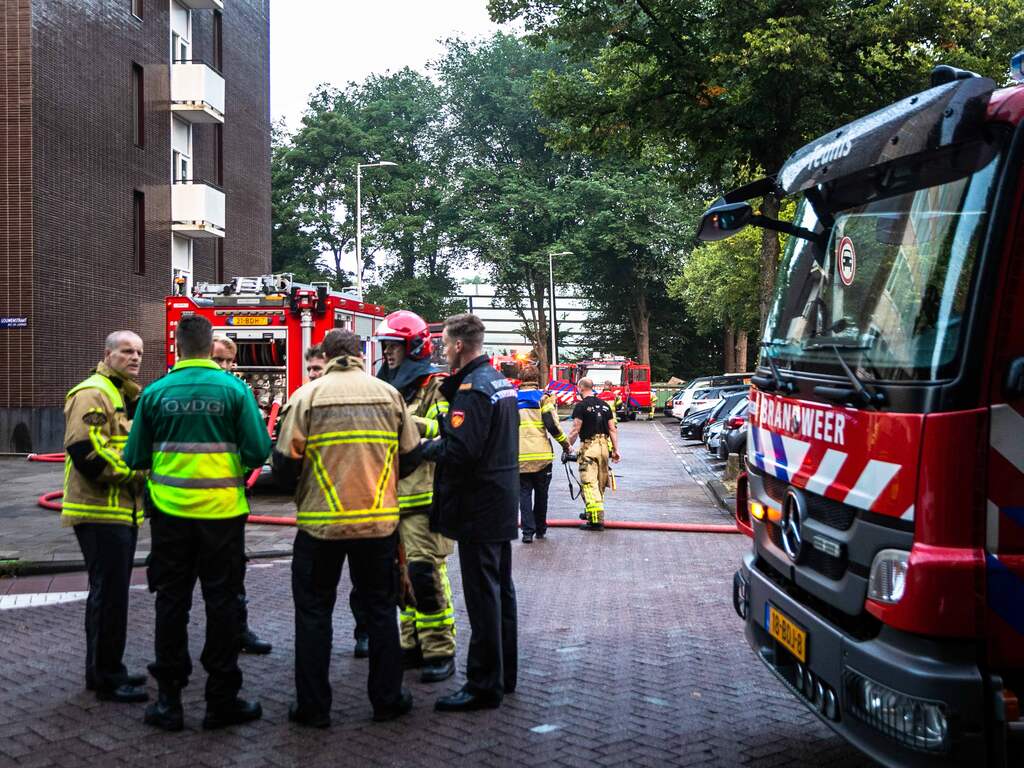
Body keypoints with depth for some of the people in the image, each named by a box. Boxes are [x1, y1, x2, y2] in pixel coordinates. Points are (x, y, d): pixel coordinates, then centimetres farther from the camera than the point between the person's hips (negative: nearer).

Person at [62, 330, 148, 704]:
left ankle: (103, 671, 26)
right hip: (102, 512, -10)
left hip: (121, 511, 10)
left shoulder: (127, 395, 18)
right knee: (110, 593, -6)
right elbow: (85, 451, -24)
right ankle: (108, 678, 3)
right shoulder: (92, 394, -13)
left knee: (108, 593, 16)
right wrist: (133, 473, -18)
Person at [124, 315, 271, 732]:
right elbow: (259, 451, -9)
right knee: (221, 602, 8)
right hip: (222, 510, -1)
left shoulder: (155, 393, -3)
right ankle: (222, 699, 14)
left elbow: (135, 458, 1)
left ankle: (169, 699, 16)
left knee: (172, 602, 11)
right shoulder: (234, 389, -8)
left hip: (170, 510, 1)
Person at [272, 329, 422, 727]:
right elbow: (410, 456, 5)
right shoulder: (388, 394, 1)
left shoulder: (307, 395, -5)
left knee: (313, 612, 10)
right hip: (379, 522, 2)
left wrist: (299, 491, 15)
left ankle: (313, 706, 13)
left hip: (321, 523, -2)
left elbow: (285, 461, -7)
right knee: (380, 608, 15)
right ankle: (387, 698, 21)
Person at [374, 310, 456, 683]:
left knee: (424, 572, -11)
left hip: (423, 496, -8)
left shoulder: (435, 386, -7)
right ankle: (413, 645, 21)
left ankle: (440, 650, -3)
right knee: (402, 575, 12)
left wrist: (412, 423, -25)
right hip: (392, 497, 8)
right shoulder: (390, 388, 18)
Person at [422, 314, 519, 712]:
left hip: (478, 508, -10)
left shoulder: (472, 387, -18)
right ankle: (505, 674, 28)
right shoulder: (500, 381, 13)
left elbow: (458, 450, -25)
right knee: (501, 588, 17)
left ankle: (483, 686, 2)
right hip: (503, 504, 10)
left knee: (482, 595, -4)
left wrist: (424, 448, -8)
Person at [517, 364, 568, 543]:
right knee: (541, 493, 12)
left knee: (524, 493, 5)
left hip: (520, 456, 2)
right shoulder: (543, 398, -1)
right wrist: (565, 443, 3)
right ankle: (540, 529, 21)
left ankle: (528, 531, -5)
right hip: (541, 454, -1)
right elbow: (552, 425, -9)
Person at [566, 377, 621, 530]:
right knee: (601, 483, 16)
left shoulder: (581, 406, -7)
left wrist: (568, 446, -4)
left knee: (589, 483, -7)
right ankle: (590, 512, 32)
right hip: (604, 445, 7)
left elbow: (575, 430, -12)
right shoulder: (604, 405, 12)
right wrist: (615, 449, 14)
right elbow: (613, 429, 11)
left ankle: (595, 520, -14)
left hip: (589, 447, -7)